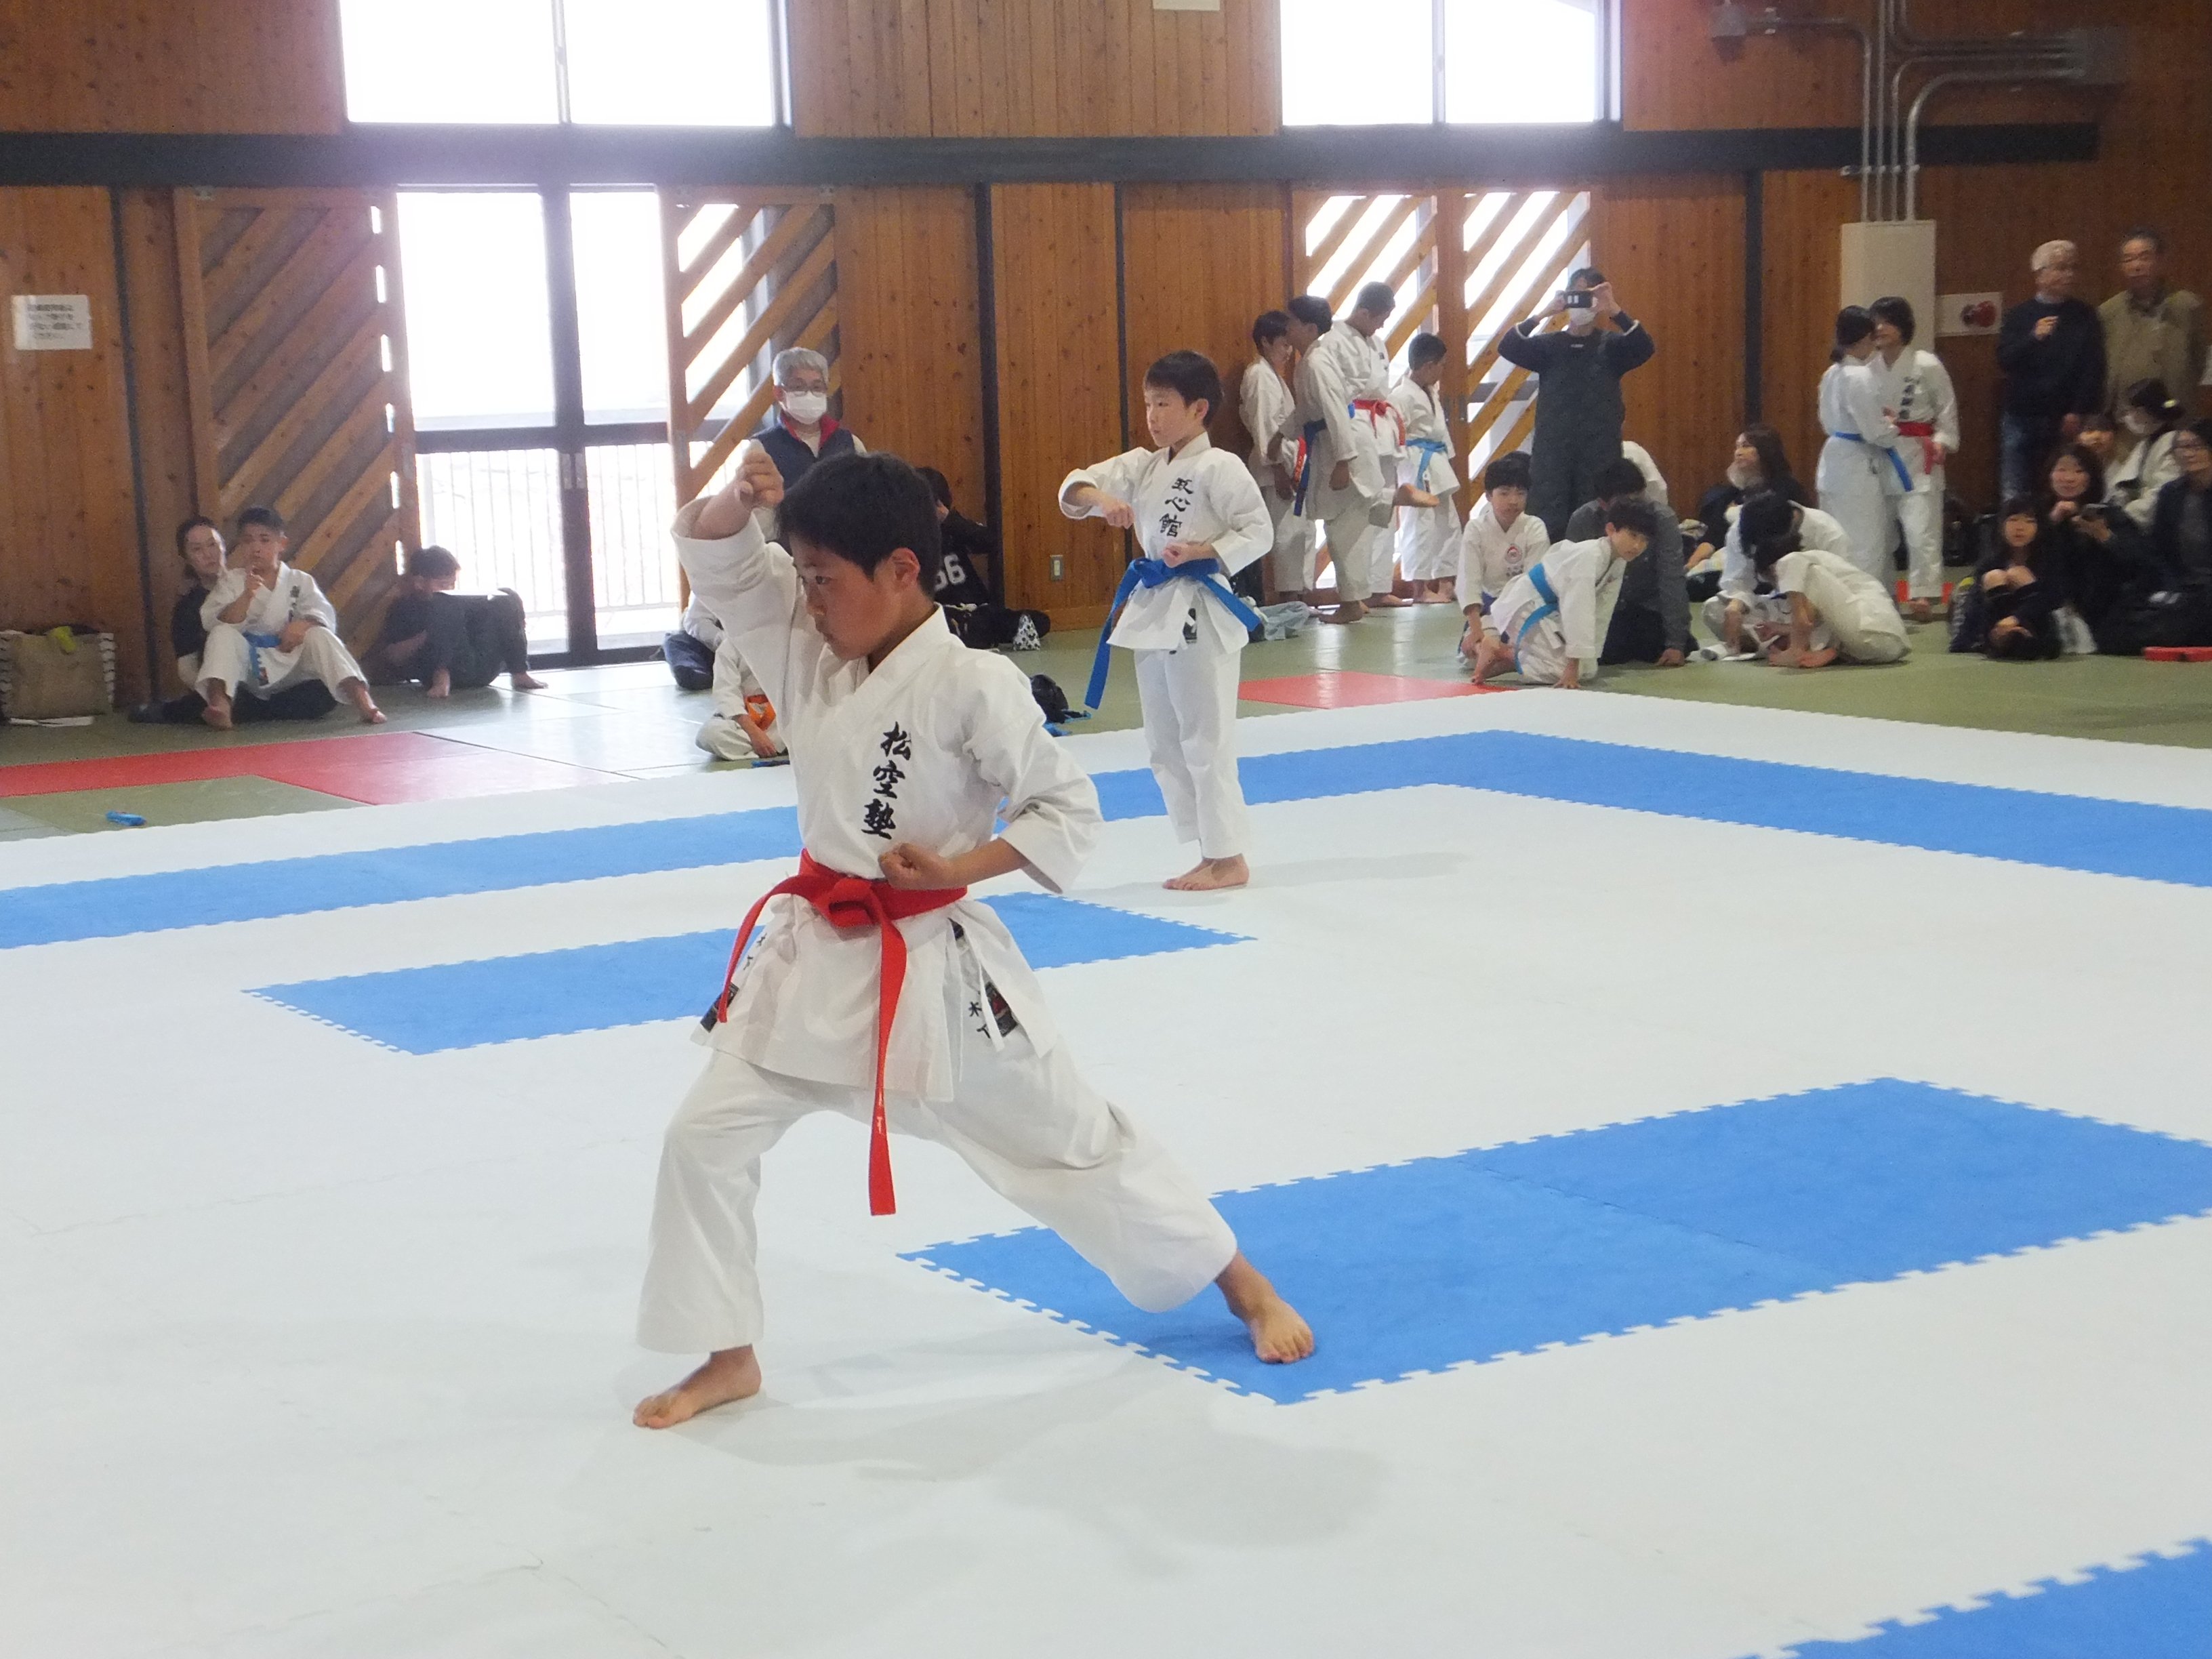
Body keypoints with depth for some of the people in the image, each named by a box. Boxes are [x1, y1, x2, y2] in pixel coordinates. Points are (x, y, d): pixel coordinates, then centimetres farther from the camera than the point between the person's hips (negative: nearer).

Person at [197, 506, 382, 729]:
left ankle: (363, 701, -38)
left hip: (290, 660, 0)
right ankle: (218, 703, -48)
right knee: (222, 634, -25)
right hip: (250, 667, 0)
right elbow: (214, 623, -11)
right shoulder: (232, 581, 4)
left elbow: (325, 617, -6)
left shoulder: (299, 581, 6)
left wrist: (304, 624, -30)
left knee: (319, 636, -23)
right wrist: (246, 597, -28)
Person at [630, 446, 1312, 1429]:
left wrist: (956, 868, -23)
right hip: (817, 952, 5)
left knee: (1071, 1139, 7)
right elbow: (715, 559, 2)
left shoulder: (971, 686, -18)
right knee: (705, 1137, -1)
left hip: (934, 962, -5)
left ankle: (1243, 1285, 26)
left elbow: (1068, 810, -12)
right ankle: (727, 1358, 15)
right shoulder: (809, 651, -1)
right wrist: (737, 500, -19)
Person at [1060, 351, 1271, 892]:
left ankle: (1229, 857, 5)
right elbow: (1074, 487, 4)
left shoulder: (1219, 467, -10)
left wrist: (1199, 552, -21)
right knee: (1165, 741, 13)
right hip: (1153, 609, 8)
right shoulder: (1142, 466, 10)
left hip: (1198, 613, -8)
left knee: (1205, 737, -5)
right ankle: (1210, 850, 22)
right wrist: (1098, 497, -18)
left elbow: (1257, 531, -10)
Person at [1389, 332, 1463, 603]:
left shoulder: (1430, 394, 15)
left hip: (1437, 467, 10)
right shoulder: (1403, 395, -14)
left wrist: (1448, 467, 20)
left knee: (1448, 523, 12)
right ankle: (1420, 589, -1)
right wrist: (1413, 474, -20)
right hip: (1416, 468, -10)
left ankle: (1444, 583, 20)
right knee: (1420, 525, -7)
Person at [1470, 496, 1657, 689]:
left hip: (1551, 609, 10)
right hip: (1526, 605, -10)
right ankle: (1498, 649, -5)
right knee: (1561, 671, -21)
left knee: (1588, 670, 10)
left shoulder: (1618, 562, 0)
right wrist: (1572, 666, -33)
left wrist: (1590, 658, 3)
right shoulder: (1589, 556, -29)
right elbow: (1579, 610, -32)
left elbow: (1600, 613, 5)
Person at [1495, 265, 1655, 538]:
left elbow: (1645, 348, -12)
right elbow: (1507, 347, -8)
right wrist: (1543, 314, -21)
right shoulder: (1549, 345, 7)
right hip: (1554, 452, 0)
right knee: (1551, 527, -7)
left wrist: (1615, 311, -26)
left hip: (1600, 453, 0)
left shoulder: (1611, 346, 7)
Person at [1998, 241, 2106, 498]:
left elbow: (2093, 370, 1)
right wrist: (2034, 338, -18)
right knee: (2015, 494, -2)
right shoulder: (2020, 315, 7)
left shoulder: (2085, 317, 6)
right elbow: (2004, 360, -3)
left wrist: (2077, 413, -8)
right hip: (2023, 417, 0)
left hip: (2067, 421, 0)